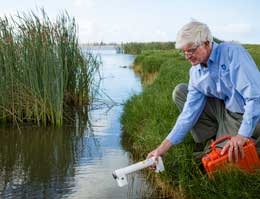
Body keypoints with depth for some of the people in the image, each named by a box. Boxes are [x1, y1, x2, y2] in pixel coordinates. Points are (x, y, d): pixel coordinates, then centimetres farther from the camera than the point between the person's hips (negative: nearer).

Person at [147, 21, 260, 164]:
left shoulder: (232, 52, -21)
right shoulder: (195, 72, -2)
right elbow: (190, 111, -6)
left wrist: (242, 135, -31)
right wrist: (164, 146, -12)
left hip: (246, 116, -7)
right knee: (180, 92, 2)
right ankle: (213, 139, 2)